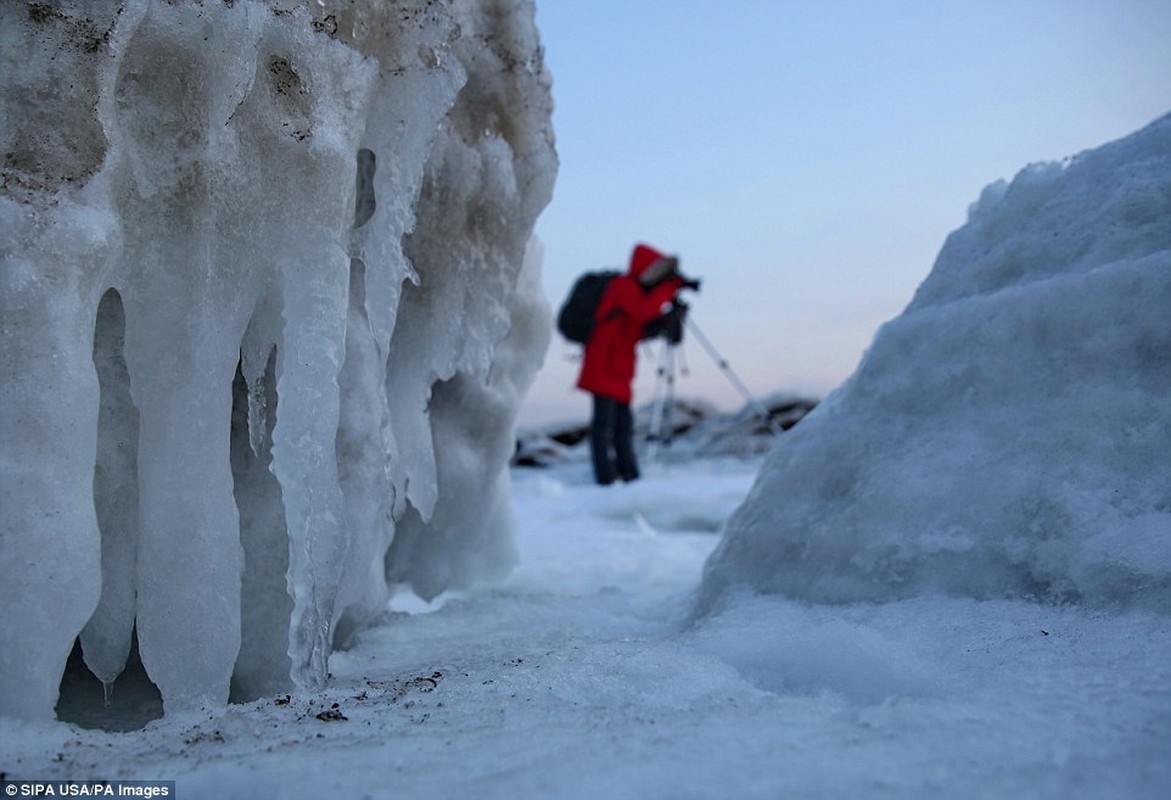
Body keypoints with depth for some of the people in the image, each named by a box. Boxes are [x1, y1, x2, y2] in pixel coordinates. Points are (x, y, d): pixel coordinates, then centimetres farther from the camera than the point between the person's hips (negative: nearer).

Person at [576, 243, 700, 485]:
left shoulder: (636, 290, 22)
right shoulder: (623, 286, -7)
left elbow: (645, 327, 16)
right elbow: (644, 311, -25)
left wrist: (673, 315, 2)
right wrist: (671, 286, -19)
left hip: (619, 370, 10)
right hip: (604, 367, -10)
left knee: (623, 425, 9)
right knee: (604, 424, -10)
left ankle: (629, 477, 11)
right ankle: (606, 479, -11)